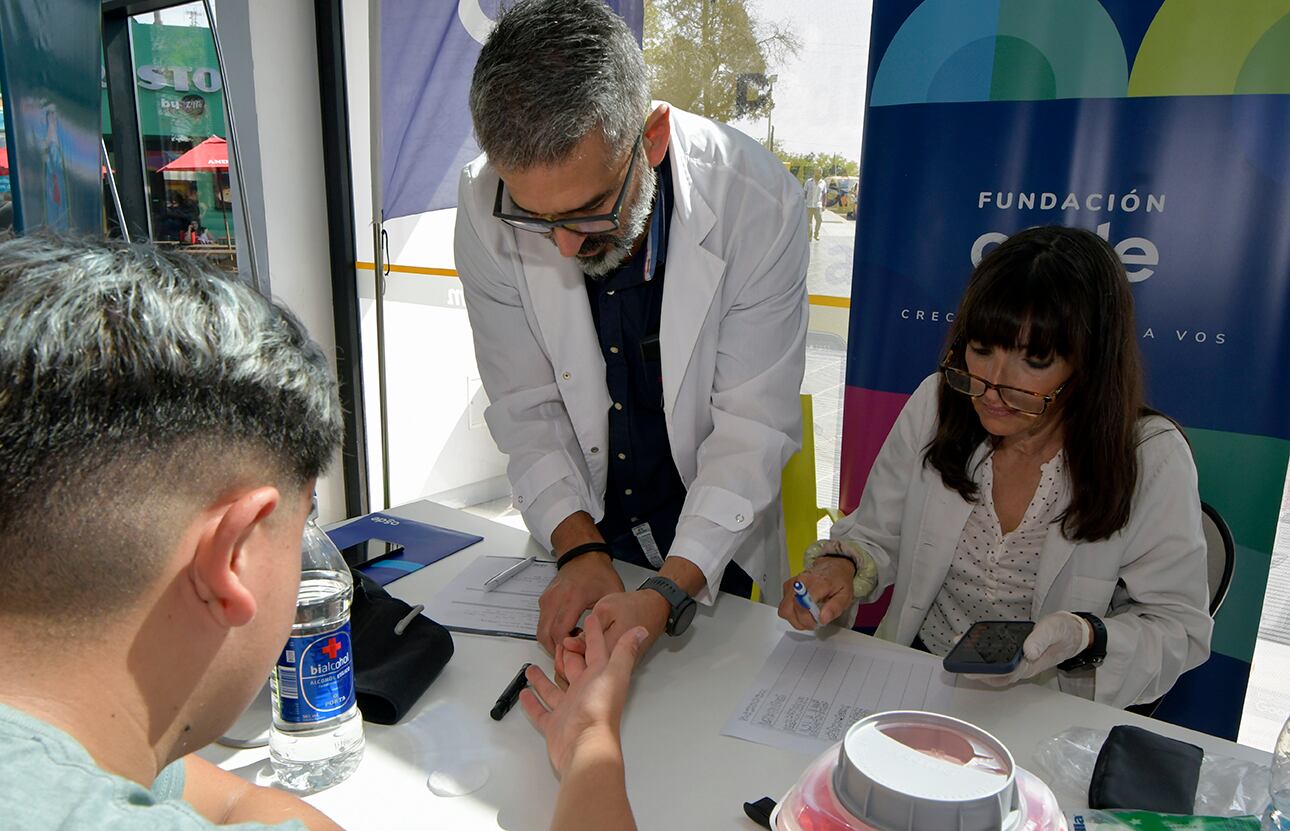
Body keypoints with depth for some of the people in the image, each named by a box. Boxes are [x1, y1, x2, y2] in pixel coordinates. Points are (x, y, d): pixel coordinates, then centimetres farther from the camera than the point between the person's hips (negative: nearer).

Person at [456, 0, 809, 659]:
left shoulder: (756, 202, -26)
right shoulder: (486, 208, -20)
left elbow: (753, 426, -22)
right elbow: (526, 408, -12)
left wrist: (669, 591, -31)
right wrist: (580, 548, -23)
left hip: (718, 542, -1)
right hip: (575, 530, 2)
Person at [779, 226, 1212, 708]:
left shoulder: (1152, 461, -15)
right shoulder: (934, 406, -7)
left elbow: (1179, 628, -6)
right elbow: (877, 535, 3)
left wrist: (1086, 638, -26)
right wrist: (842, 566, -19)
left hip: (1053, 708, 1)